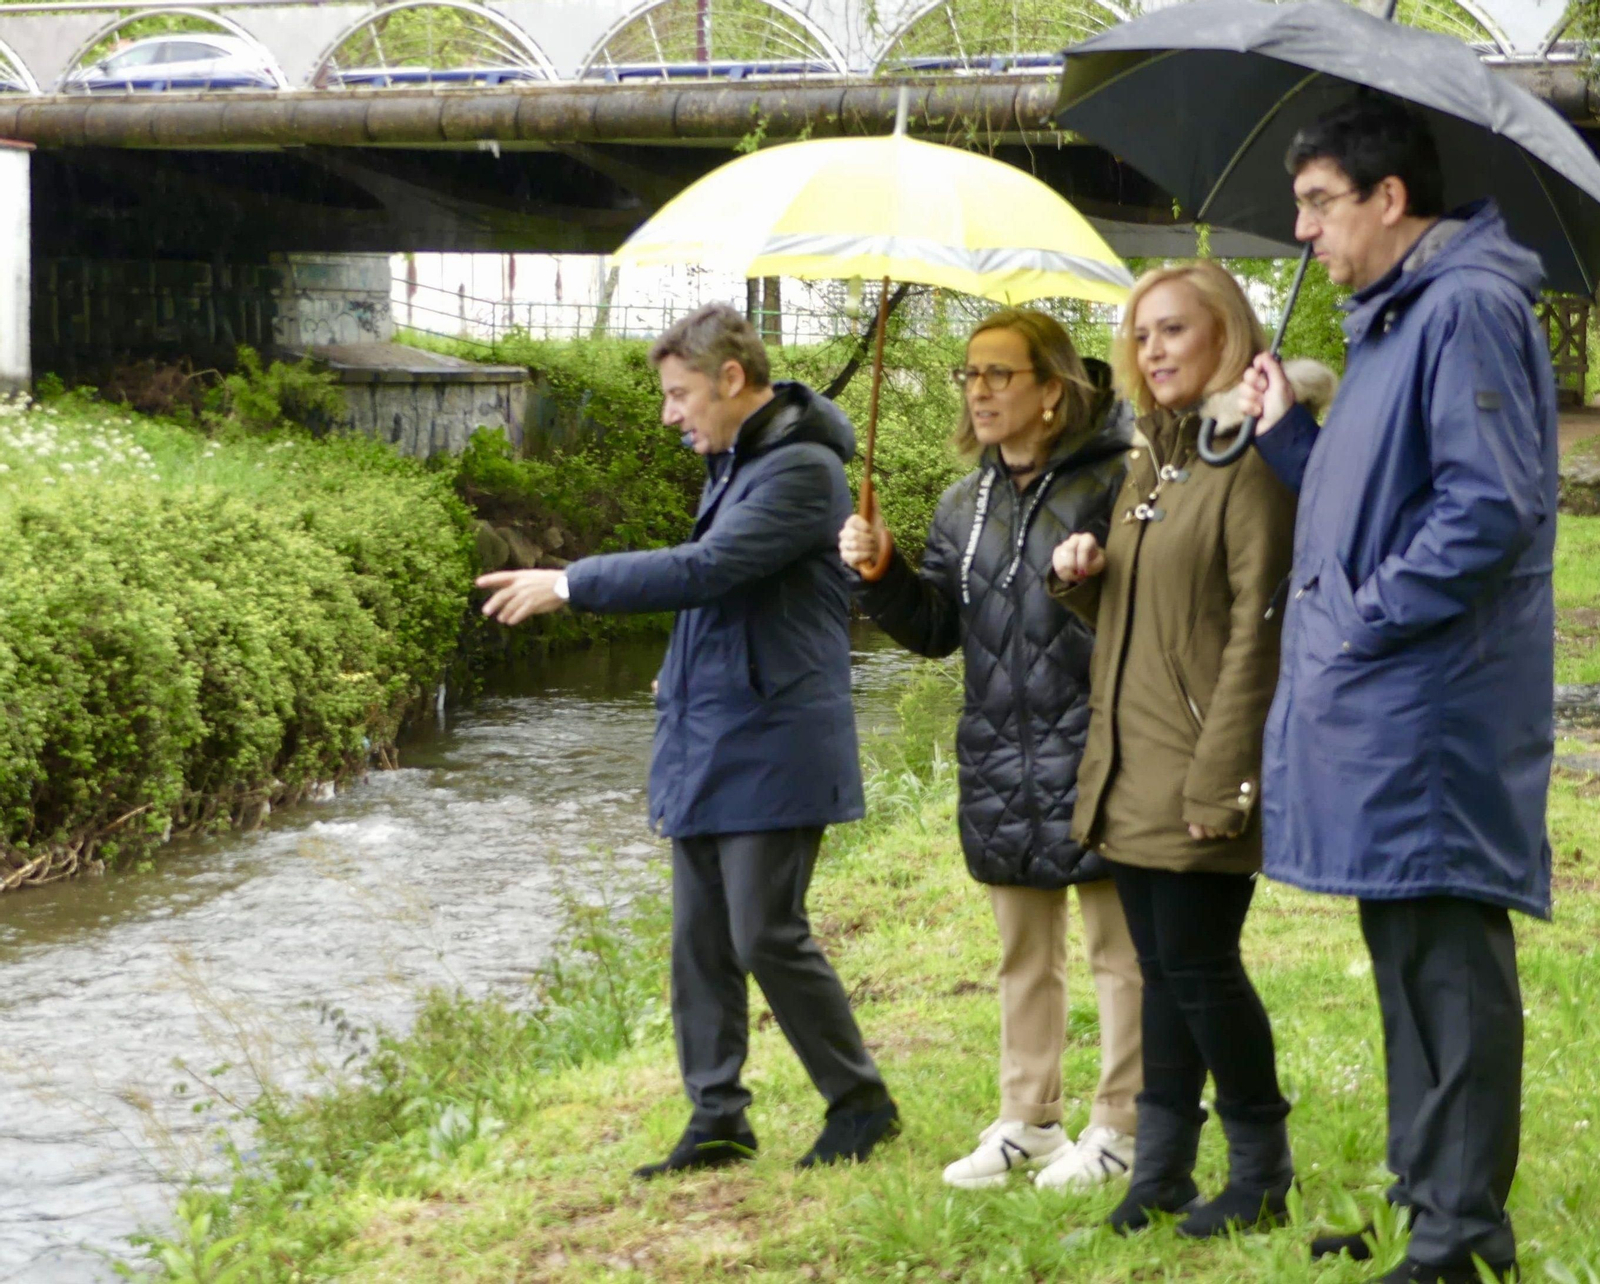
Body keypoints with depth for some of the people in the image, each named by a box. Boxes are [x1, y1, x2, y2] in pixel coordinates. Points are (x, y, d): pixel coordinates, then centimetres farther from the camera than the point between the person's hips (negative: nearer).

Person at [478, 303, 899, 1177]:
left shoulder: (801, 468, -16)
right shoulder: (732, 462, 14)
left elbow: (706, 569, -24)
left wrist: (570, 584, -19)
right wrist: (684, 674, 9)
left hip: (772, 746, -9)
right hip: (702, 742, 9)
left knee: (767, 936, -5)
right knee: (699, 941, 10)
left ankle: (861, 1103, 11)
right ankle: (716, 1119, 18)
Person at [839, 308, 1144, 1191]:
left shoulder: (1111, 482, -9)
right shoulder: (965, 504, 13)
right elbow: (935, 627, 13)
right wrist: (881, 574, -3)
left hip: (1092, 750, -7)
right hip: (1001, 760, 7)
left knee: (1118, 948, 3)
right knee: (1023, 953, 16)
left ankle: (1118, 1128, 11)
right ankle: (1026, 1123, 26)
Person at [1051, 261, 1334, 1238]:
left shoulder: (1251, 459, -11)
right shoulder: (1150, 462, 17)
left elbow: (1258, 627, -16)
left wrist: (1223, 776, -20)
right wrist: (1083, 580, 2)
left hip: (1203, 762, -8)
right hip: (1132, 768, 8)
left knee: (1198, 962, -6)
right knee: (1163, 968, 11)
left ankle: (1262, 1176, 7)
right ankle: (1162, 1168, 17)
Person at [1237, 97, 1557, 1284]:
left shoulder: (1467, 309, -13)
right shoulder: (1388, 325, 18)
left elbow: (1490, 506, -21)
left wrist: (1367, 617, -18)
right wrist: (1289, 433, 12)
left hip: (1434, 706, -10)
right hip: (1378, 707, 10)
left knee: (1448, 956, -5)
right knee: (1411, 960, 16)